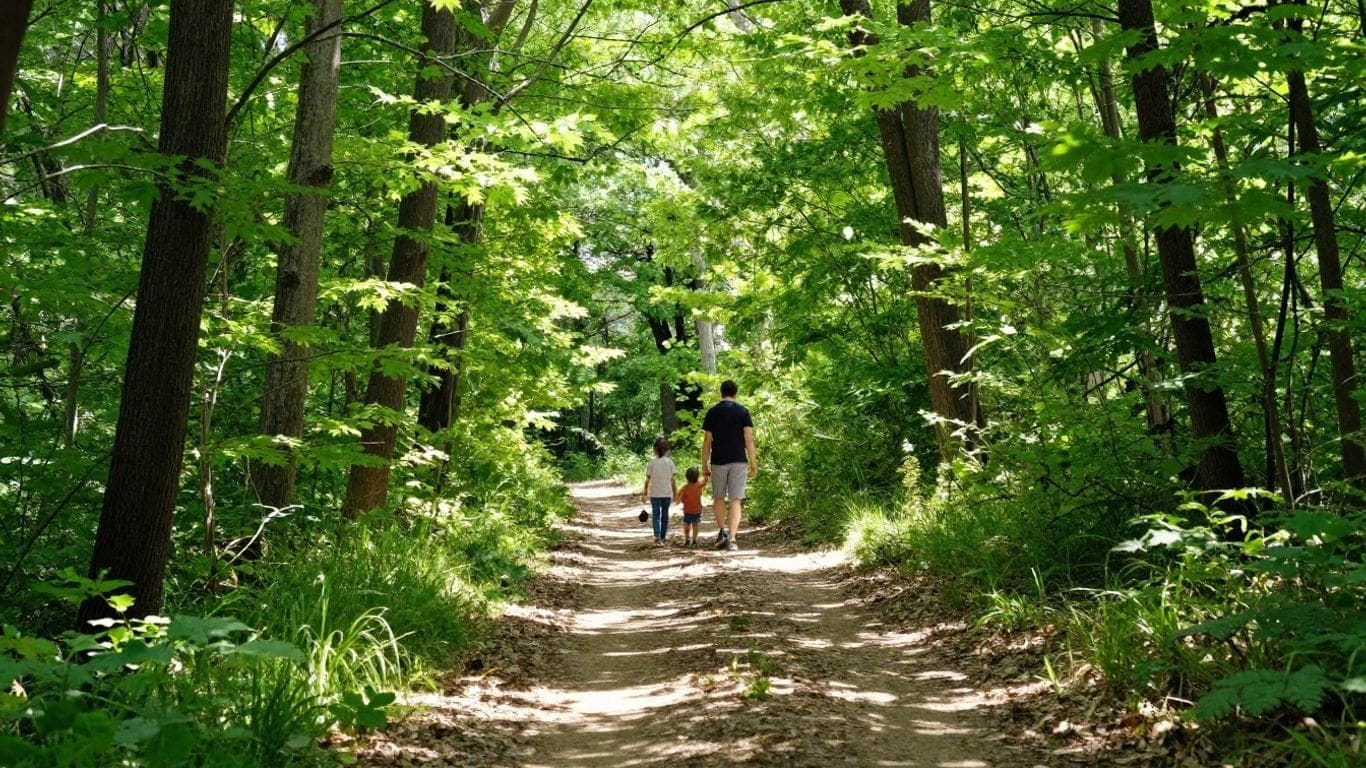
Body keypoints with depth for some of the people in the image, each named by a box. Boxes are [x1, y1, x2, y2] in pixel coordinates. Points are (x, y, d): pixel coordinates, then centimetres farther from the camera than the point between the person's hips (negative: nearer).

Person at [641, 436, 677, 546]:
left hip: (655, 493, -1)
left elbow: (648, 479, -3)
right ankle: (662, 538, 18)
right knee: (665, 514, 12)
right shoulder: (670, 462, -3)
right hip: (667, 493, 1)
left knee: (655, 514, 3)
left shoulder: (652, 463, -6)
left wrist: (645, 491, 9)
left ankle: (657, 536, -15)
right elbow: (673, 479, 0)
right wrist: (675, 492, 9)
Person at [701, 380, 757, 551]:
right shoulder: (743, 411, 0)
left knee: (718, 499, 16)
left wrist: (704, 465, 9)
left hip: (718, 461, 1)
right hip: (739, 461, -1)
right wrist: (754, 464, 0)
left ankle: (722, 531, 3)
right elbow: (749, 439, -4)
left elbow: (707, 441, 3)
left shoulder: (712, 412, 3)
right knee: (735, 500, 0)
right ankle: (732, 539, -7)